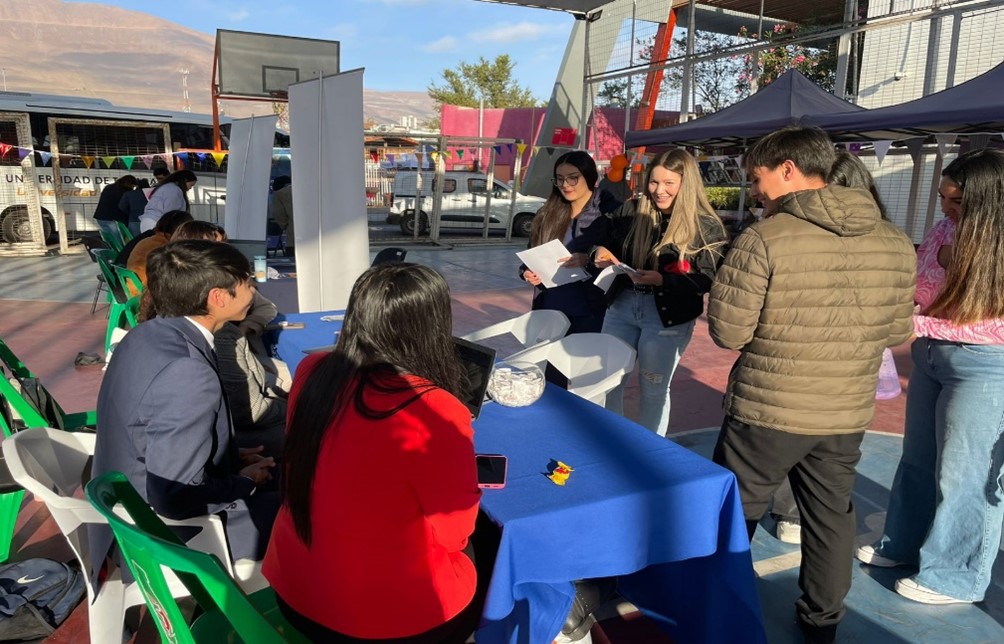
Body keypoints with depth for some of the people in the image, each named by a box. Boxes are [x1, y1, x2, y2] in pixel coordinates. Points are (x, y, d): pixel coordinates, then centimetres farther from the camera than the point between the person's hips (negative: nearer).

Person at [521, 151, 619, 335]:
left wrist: (590, 260, -24)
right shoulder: (548, 214, 11)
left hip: (590, 310, -4)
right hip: (549, 308, 5)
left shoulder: (610, 212, -5)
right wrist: (527, 273, -4)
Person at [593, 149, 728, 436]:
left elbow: (708, 280, -14)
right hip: (621, 305, 4)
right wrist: (602, 253, -10)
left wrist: (662, 280, -26)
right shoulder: (632, 211, 2)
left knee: (653, 389, 9)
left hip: (668, 315, -4)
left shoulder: (706, 226, -10)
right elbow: (608, 242, 14)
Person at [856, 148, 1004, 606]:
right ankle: (905, 545, 36)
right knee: (918, 460, 17)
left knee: (964, 474, 5)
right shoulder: (941, 240, 4)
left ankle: (957, 577, 22)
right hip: (929, 359, 7)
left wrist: (922, 325, -19)